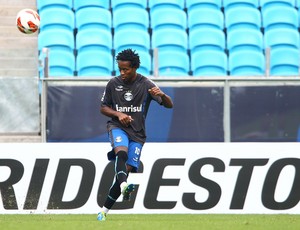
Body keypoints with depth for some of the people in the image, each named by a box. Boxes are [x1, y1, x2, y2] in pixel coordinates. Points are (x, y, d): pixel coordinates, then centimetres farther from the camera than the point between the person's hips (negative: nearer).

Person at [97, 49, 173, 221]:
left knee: (127, 170, -7)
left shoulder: (146, 84, -5)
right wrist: (118, 114, -10)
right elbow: (103, 108, 11)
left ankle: (105, 209, 2)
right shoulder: (113, 83, 1)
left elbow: (169, 105, -9)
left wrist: (162, 95, -33)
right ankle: (124, 185, -56)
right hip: (118, 127, 0)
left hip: (137, 133, 0)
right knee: (121, 152, -33)